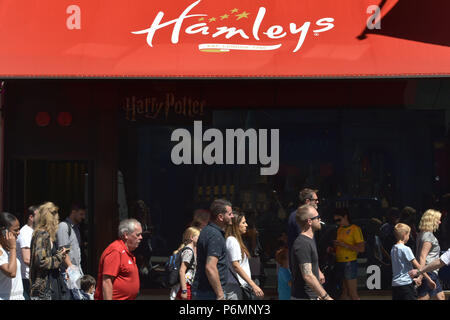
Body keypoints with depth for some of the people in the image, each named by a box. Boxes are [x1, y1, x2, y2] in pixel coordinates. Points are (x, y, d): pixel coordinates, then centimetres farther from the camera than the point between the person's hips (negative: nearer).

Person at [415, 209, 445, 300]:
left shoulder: (421, 234, 15)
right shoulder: (429, 236, -14)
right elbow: (423, 256, -22)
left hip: (431, 273, 10)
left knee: (441, 296, 12)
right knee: (424, 297, -11)